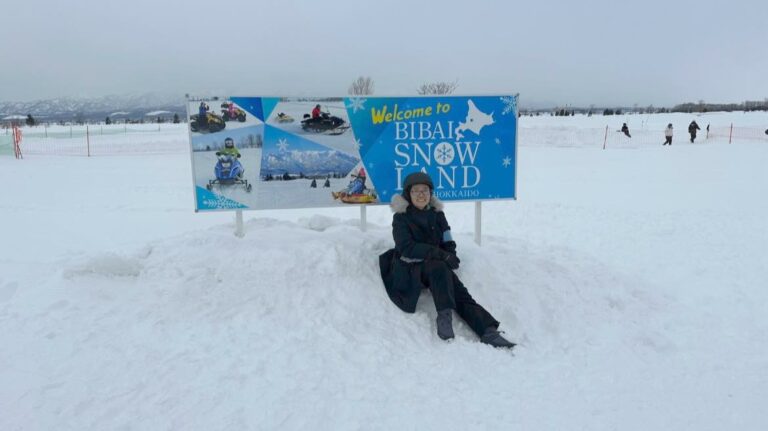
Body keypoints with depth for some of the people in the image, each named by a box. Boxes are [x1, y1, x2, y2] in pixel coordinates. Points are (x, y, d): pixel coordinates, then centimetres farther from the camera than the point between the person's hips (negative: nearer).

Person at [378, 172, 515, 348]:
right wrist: (439, 254, -22)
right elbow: (406, 247, -13)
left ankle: (489, 332, -30)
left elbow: (448, 243, 13)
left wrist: (449, 256, -11)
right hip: (411, 269, -4)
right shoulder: (401, 217, 0)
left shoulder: (436, 214, 14)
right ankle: (445, 316, -37)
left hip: (437, 267, 4)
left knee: (461, 294, -19)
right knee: (438, 268, -35)